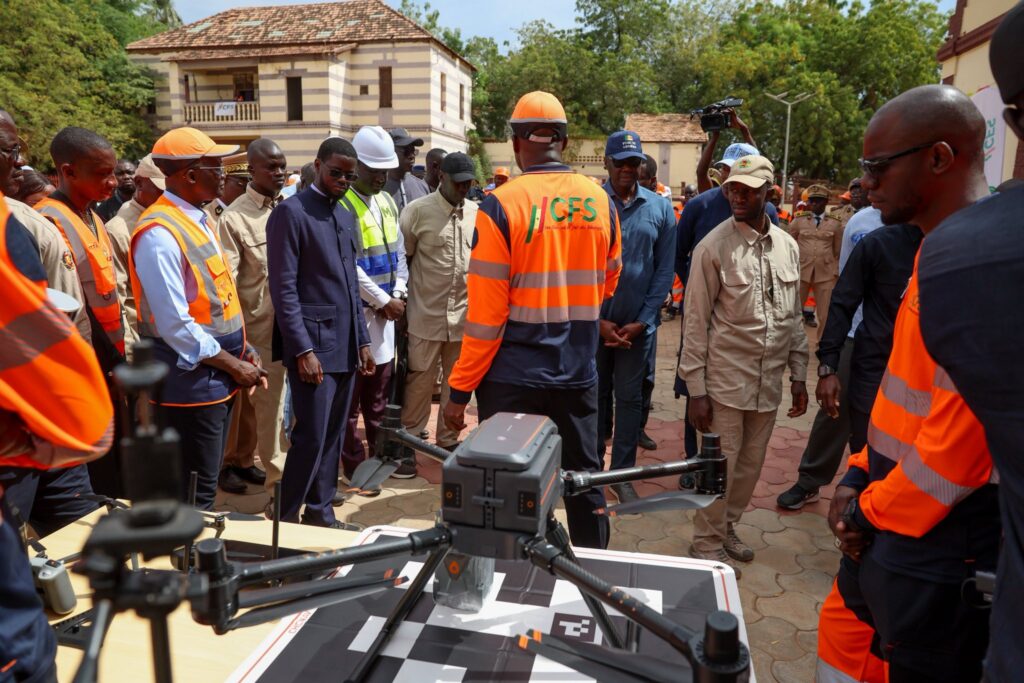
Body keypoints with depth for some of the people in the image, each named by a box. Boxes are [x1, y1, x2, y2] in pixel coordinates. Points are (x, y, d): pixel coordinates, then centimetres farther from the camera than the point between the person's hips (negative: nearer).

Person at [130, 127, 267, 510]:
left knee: (205, 487, 20)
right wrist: (233, 365, -15)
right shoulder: (160, 233, -19)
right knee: (193, 496, 3)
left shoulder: (197, 219, 11)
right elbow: (175, 324, -22)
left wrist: (242, 350, 7)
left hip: (217, 378, 9)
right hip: (190, 382, -9)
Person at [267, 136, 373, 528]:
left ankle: (320, 514, 24)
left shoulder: (346, 216, 16)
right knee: (311, 437, -4)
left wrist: (362, 340, 14)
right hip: (312, 344, -7)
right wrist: (303, 349, -17)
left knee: (333, 436, 12)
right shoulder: (290, 212, -7)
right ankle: (286, 518, 13)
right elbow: (283, 287, -12)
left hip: (345, 345, 7)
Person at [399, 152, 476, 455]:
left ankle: (448, 438, 29)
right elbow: (401, 259, -1)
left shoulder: (478, 212, 5)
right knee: (420, 380, 5)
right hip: (426, 313, -4)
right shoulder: (417, 210, -6)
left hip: (464, 314, 4)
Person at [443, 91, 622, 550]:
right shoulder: (600, 200, 0)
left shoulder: (501, 205, -13)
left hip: (513, 376, -4)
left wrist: (460, 390, -6)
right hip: (579, 373, 4)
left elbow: (486, 311, -14)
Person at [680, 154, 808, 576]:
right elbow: (695, 322, -9)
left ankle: (727, 528, 35)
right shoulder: (714, 247, -9)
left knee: (750, 464, 15)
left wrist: (798, 375, 11)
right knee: (721, 466, 3)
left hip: (769, 382, 5)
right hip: (726, 379, -5)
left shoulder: (788, 246, 7)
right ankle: (707, 544, 22)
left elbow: (795, 318, 13)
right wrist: (696, 388, -11)